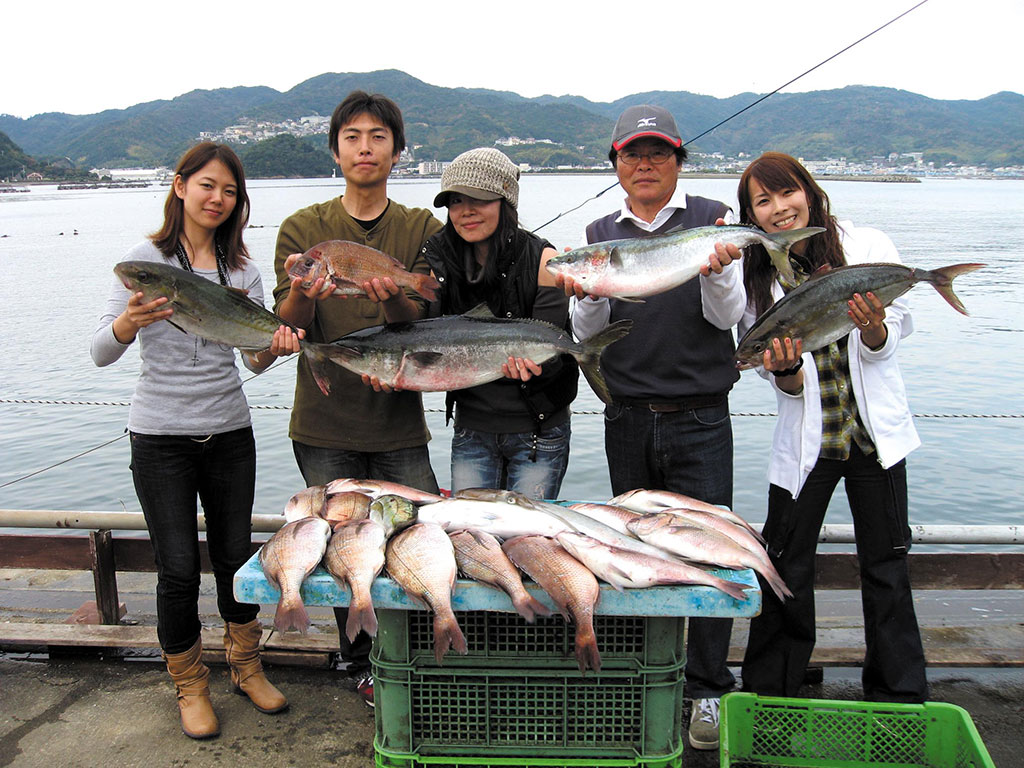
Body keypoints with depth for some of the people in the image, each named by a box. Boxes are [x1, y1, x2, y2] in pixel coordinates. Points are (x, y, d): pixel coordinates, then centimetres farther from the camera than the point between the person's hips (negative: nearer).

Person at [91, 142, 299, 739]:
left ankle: (246, 666, 33)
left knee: (236, 555, 11)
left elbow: (254, 358, 4)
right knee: (179, 567, 2)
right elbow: (101, 353, -10)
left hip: (230, 432, 3)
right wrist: (129, 321, -32)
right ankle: (190, 685, 24)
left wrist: (275, 347, -19)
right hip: (161, 437, -3)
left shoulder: (242, 268, 5)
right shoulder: (146, 260, -5)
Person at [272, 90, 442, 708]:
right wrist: (300, 293, -28)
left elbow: (427, 322, -6)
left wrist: (395, 298, -29)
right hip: (325, 427, 0)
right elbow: (287, 327, -5)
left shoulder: (423, 229, 5)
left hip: (400, 424, 0)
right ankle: (363, 666, 29)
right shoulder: (303, 229, 4)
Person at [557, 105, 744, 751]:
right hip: (628, 421, 3)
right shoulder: (601, 234, 8)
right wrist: (587, 296, -18)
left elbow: (726, 315, -7)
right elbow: (588, 335, 4)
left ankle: (708, 690, 14)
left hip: (700, 419, -2)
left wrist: (717, 273, -28)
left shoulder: (714, 219, 2)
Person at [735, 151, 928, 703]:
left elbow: (885, 345, -6)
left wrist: (870, 324, -28)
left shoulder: (868, 247, -5)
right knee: (787, 570, 6)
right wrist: (784, 371, -27)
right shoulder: (756, 278, -2)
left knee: (886, 566, 8)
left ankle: (899, 698, 26)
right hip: (806, 441, 1)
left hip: (876, 433, 0)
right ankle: (767, 695, 23)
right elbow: (786, 385, -3)